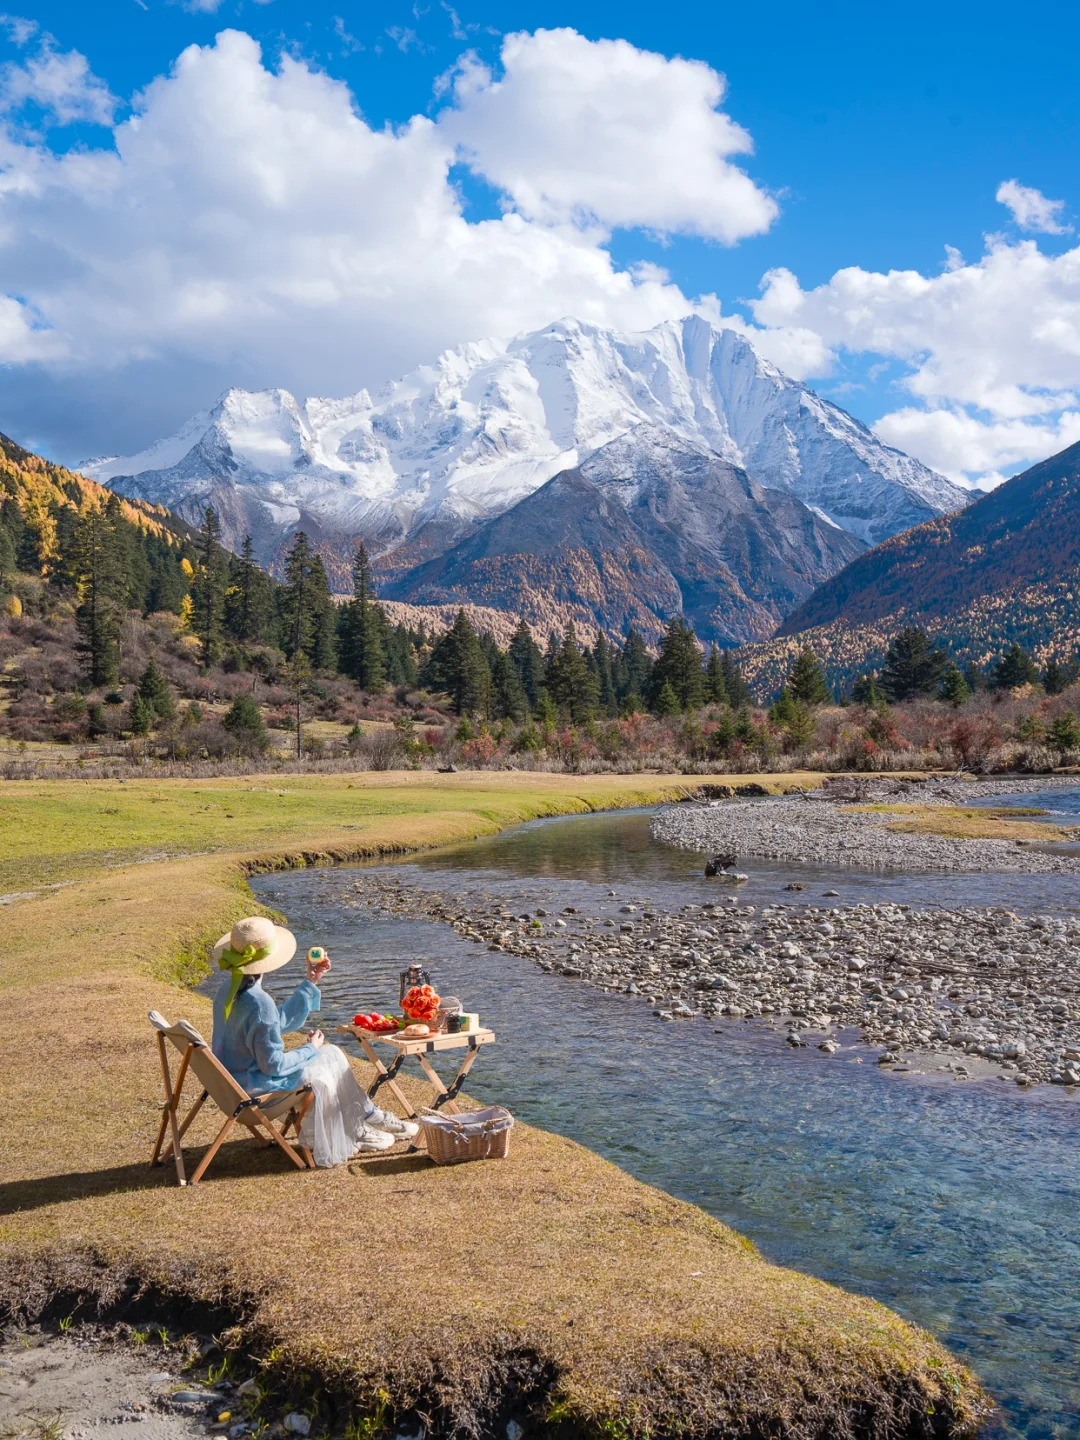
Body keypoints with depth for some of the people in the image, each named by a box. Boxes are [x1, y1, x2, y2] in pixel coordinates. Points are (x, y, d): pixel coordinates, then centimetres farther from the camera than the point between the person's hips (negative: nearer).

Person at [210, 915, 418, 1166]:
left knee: (331, 1054, 14)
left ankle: (366, 1117, 25)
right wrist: (310, 1049, -7)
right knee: (329, 1058, 1)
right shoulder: (258, 1003, -29)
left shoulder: (229, 987, 1)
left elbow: (282, 1020, 12)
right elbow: (274, 1065, -23)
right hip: (252, 1085, -9)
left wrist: (311, 982, 11)